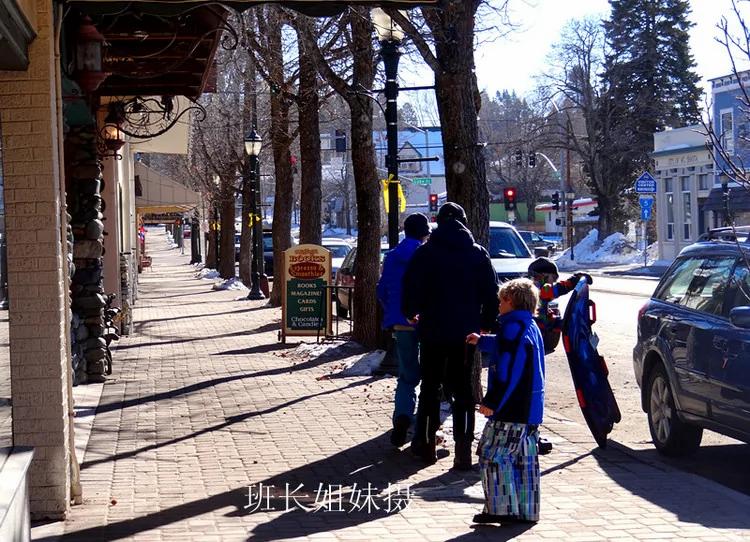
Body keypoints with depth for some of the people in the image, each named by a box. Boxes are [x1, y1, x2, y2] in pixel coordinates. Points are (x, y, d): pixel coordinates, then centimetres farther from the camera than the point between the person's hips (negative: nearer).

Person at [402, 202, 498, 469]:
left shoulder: (425, 252, -3)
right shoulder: (478, 254, 1)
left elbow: (411, 288, -4)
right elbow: (492, 294, 1)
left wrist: (410, 313, 15)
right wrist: (486, 322, 13)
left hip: (433, 330, -1)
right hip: (466, 332, 1)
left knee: (430, 387, 14)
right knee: (463, 389, 4)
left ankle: (426, 443, 19)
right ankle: (463, 450, -2)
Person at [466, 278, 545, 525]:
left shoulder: (513, 327, -14)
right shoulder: (531, 327, 18)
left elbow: (507, 372, -21)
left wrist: (492, 403, -19)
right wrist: (481, 341, 53)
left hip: (511, 411, -10)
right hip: (530, 410, 10)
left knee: (492, 455, -5)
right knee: (525, 459, 11)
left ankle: (502, 508, -8)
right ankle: (526, 510, 14)